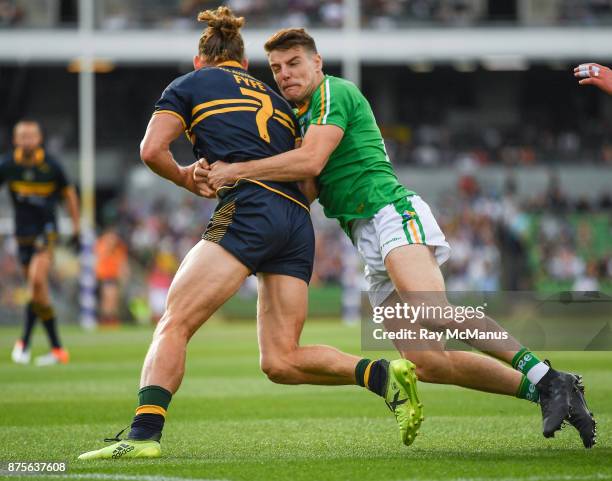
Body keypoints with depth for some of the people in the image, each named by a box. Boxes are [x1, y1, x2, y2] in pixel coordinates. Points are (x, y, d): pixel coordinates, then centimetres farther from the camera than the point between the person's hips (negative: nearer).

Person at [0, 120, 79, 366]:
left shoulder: (50, 165, -6)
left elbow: (69, 193, 8)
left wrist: (76, 228, 9)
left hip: (46, 230, -3)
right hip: (23, 233, 3)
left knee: (37, 279, -23)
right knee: (40, 290, 8)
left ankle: (25, 341, -17)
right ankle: (57, 349, 18)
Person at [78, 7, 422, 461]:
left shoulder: (189, 85, 15)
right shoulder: (276, 99, 30)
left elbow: (151, 150, 2)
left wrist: (184, 178, 21)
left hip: (249, 208, -6)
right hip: (298, 222, 6)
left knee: (174, 324, -10)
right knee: (281, 362, 4)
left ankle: (144, 434, -28)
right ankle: (385, 375, -13)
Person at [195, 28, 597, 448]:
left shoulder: (334, 92, -1)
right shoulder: (302, 116, 28)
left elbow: (309, 161, -16)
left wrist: (236, 170, -12)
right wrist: (216, 178, 4)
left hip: (395, 214, -9)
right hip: (371, 242, 9)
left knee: (431, 314, -34)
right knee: (425, 362, -7)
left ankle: (546, 378, -34)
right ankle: (543, 393, -4)